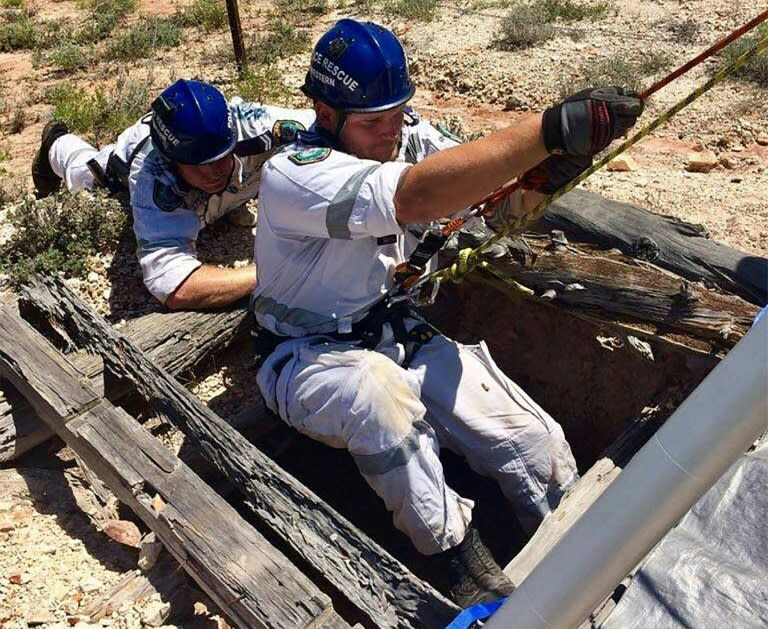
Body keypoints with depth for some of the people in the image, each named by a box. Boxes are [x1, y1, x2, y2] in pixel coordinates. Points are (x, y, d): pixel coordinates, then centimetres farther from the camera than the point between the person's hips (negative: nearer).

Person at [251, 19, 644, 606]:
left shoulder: (409, 136, -3)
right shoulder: (292, 174, -24)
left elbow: (501, 197, -11)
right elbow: (415, 197, -41)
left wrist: (546, 171, -34)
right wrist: (548, 128, -47)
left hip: (402, 334, 5)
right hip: (311, 359, -4)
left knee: (542, 452, -11)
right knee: (379, 386, -41)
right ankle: (460, 558, -20)